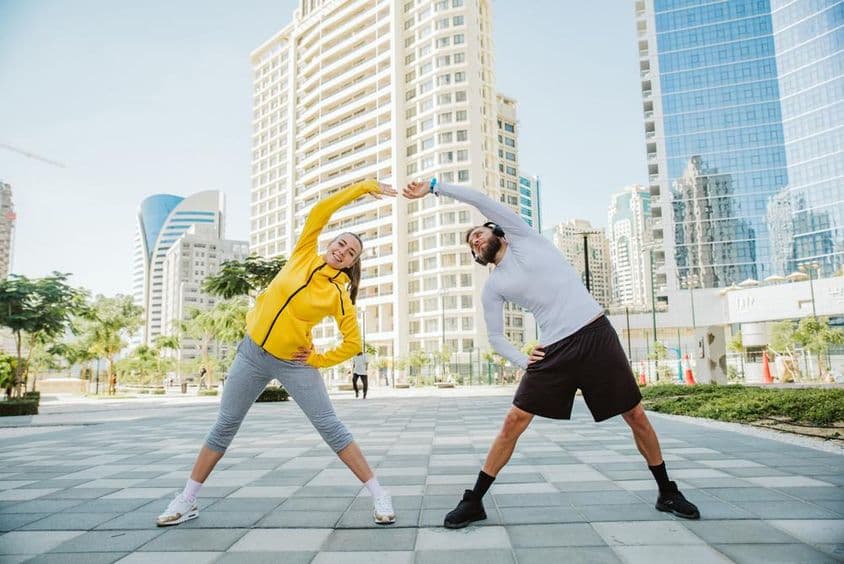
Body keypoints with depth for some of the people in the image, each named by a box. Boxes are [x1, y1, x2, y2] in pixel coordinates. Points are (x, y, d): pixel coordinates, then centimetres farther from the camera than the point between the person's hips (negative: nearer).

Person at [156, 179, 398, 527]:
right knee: (225, 425, 12)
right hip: (252, 353, 3)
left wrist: (318, 360, -4)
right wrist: (364, 186, -13)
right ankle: (187, 500, 27)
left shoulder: (339, 295, -9)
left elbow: (353, 343, -6)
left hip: (294, 364, -3)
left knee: (330, 427, -6)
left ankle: (378, 495, 3)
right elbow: (319, 213, -12)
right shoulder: (303, 255, -3)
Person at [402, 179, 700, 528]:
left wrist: (434, 186, 6)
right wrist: (522, 361, -4)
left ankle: (667, 493, 29)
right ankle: (474, 502, 7)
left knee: (636, 416, 6)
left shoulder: (524, 238, 7)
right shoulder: (493, 287, 11)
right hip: (554, 350, 2)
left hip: (596, 334, -2)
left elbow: (478, 200, 1)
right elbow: (495, 337, 13)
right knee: (513, 423, -4)